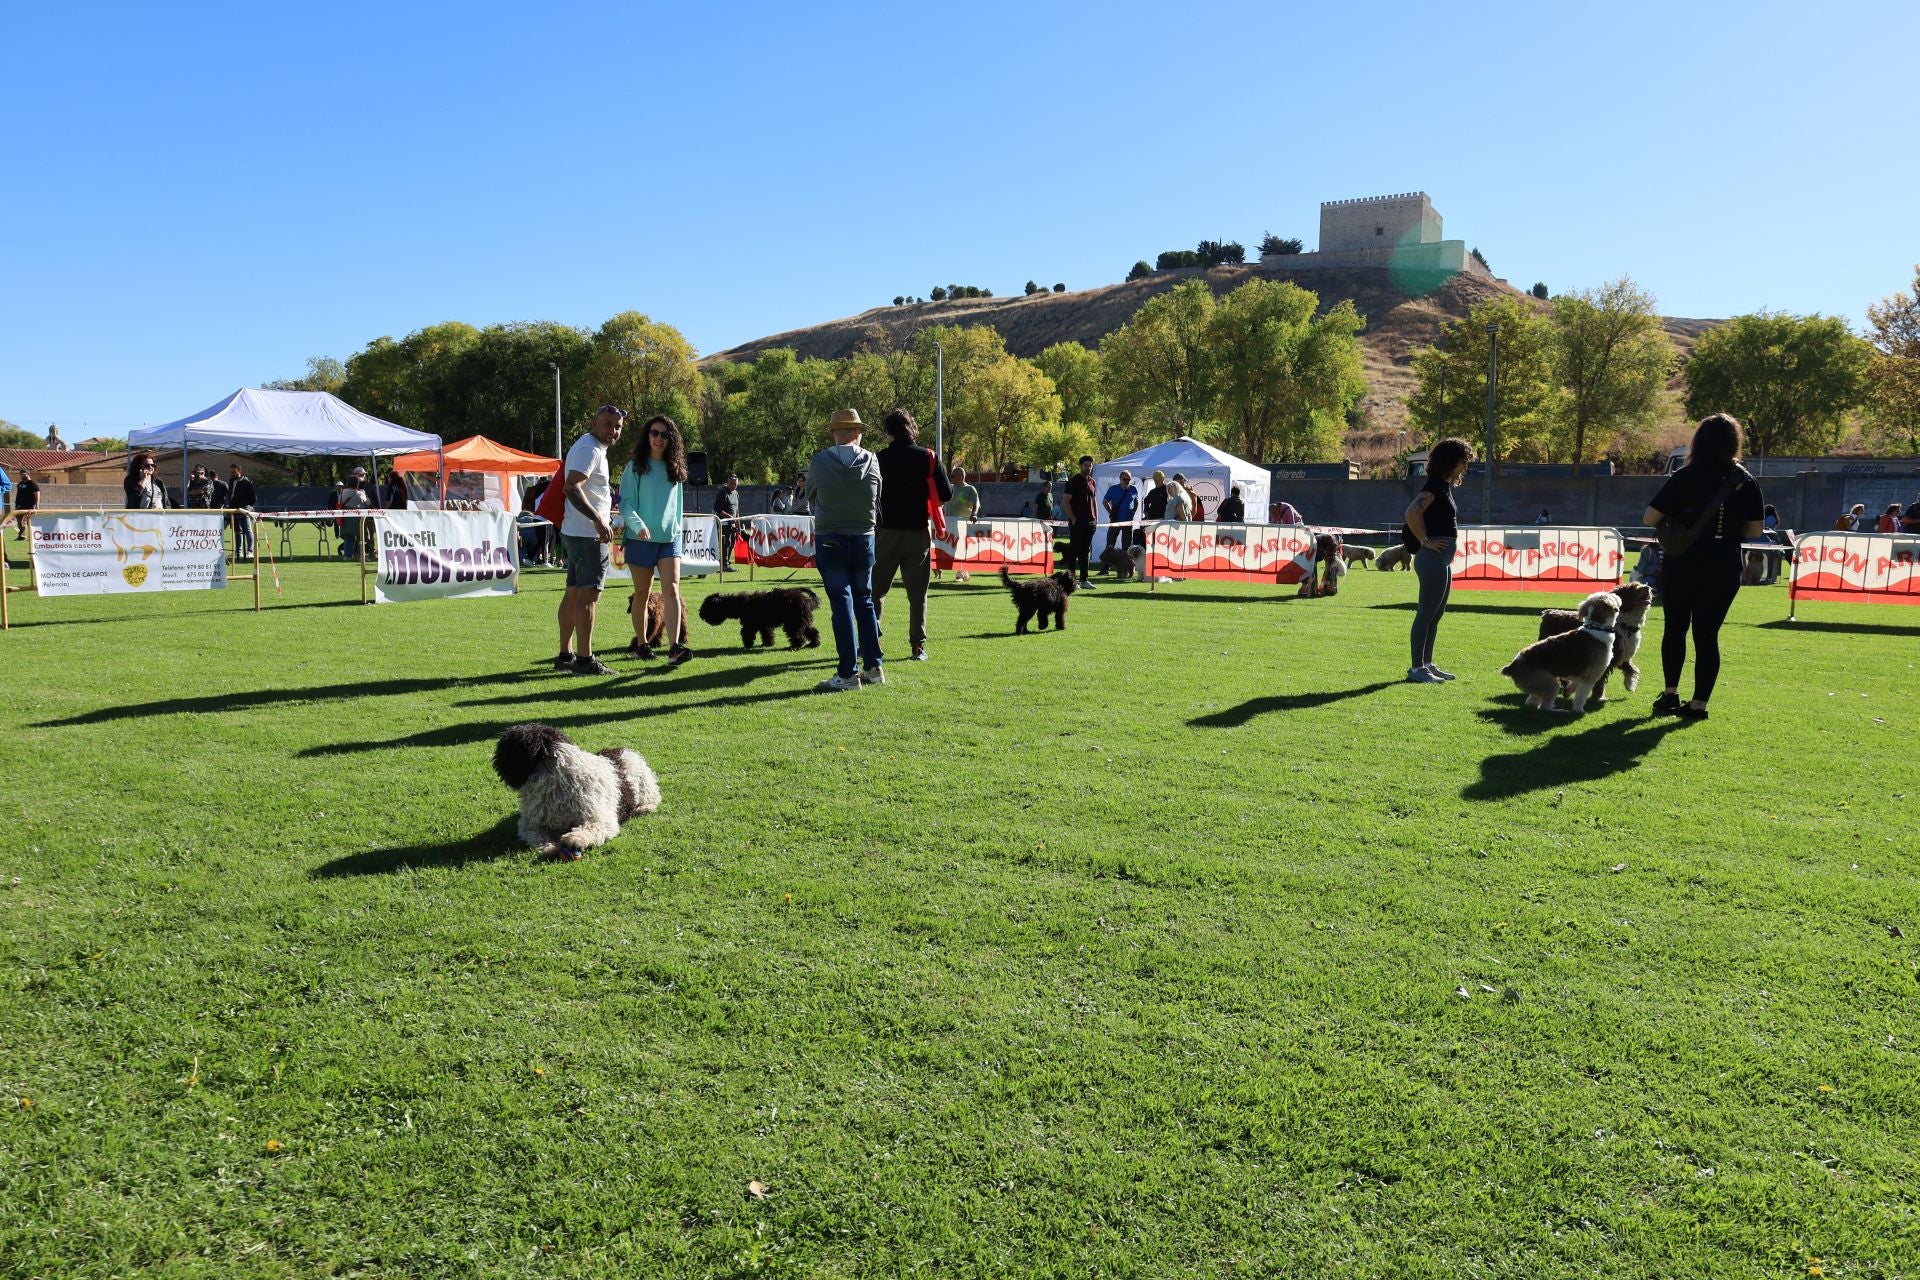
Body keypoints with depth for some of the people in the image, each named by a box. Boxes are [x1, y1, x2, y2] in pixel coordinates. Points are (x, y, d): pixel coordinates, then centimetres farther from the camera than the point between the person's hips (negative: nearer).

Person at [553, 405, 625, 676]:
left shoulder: (591, 447, 19)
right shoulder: (590, 449, -14)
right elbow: (571, 487, -27)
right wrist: (598, 519, -32)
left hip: (575, 532, 11)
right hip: (589, 534, -11)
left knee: (573, 592, 13)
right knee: (589, 594, -10)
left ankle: (565, 655, 19)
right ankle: (584, 659, -9)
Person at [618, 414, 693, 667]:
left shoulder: (675, 469, 11)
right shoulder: (635, 467, -1)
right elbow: (625, 502, -8)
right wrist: (638, 525, -23)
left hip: (670, 538, 2)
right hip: (641, 539, -2)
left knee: (671, 589, -12)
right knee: (642, 593, 6)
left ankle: (674, 648, -21)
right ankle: (640, 644, 22)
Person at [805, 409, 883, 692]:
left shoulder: (819, 462, -8)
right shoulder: (872, 461, -2)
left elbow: (811, 499, 6)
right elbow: (878, 503, 8)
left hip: (829, 541, -2)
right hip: (864, 539, 3)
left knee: (842, 604, -1)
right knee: (864, 601, 14)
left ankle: (848, 673, -3)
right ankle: (873, 666, 16)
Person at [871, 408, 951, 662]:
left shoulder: (880, 459, -3)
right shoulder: (928, 458, -2)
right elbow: (946, 495, -5)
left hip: (886, 531, 0)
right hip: (917, 533, 0)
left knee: (876, 589, 10)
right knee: (917, 592, 7)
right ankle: (918, 645, 5)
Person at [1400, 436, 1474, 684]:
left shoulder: (1445, 486, 17)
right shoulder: (1435, 485, -13)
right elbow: (1412, 513, -27)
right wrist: (1425, 541, -19)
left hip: (1443, 559, 10)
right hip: (1434, 558, -10)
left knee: (1437, 613, 14)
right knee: (1427, 613, -7)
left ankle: (1426, 664, 21)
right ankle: (1416, 668, -4)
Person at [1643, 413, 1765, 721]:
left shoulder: (1683, 478, -8)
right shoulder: (1747, 483, -2)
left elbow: (1650, 518, -10)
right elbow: (1755, 530, 1)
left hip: (1681, 567, -1)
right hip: (1724, 571, 1)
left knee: (1675, 627, 16)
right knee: (1707, 633, 6)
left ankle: (1671, 694, 14)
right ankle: (1698, 703, 4)